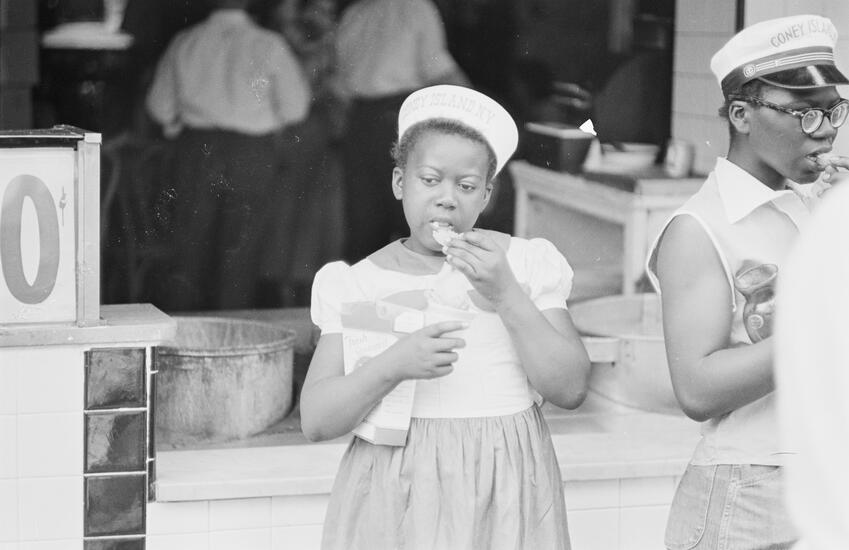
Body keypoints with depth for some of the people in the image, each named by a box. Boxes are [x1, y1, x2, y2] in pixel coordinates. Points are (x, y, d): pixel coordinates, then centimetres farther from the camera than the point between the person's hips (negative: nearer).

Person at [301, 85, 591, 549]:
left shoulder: (524, 263, 3)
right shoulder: (361, 282, 1)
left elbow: (571, 389, -6)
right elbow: (315, 420, -5)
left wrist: (505, 295, -15)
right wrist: (393, 366, -21)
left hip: (502, 495, 0)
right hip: (399, 497, 0)